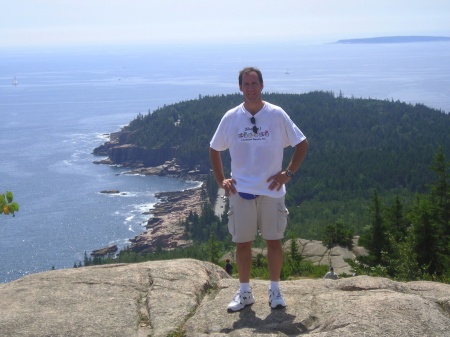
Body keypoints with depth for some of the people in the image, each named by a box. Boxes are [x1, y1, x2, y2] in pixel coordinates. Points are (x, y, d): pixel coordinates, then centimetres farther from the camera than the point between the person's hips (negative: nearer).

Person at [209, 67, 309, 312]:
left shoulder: (277, 115, -3)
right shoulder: (230, 117, 1)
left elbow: (301, 144, 4)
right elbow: (214, 150, 13)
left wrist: (288, 173, -3)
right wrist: (221, 180, 5)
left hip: (271, 190, -1)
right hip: (240, 191, 1)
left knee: (274, 241, 6)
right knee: (242, 243, 7)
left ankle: (275, 290, 20)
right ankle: (244, 292, 19)